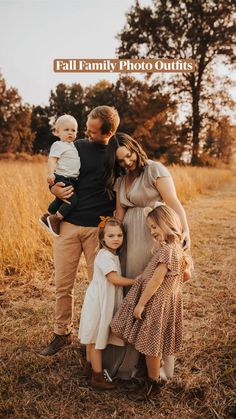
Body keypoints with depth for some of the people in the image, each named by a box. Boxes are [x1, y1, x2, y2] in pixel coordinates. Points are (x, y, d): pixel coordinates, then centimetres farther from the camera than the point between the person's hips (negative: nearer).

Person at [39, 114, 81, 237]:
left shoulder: (72, 145, 17)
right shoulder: (58, 145, -9)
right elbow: (52, 159, -20)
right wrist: (50, 173, -33)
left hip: (71, 180, 10)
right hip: (61, 178, -10)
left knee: (60, 200, 23)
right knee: (73, 200, -18)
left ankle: (46, 216, 40)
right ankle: (55, 219, -5)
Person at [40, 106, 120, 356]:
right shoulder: (76, 147, 7)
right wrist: (55, 189, -7)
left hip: (99, 229, -2)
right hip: (69, 225, 2)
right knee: (63, 284, 7)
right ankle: (62, 333, 25)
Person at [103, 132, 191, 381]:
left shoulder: (155, 170, -6)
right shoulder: (120, 179, 15)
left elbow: (173, 202, -14)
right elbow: (120, 212, 13)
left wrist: (185, 230, -26)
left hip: (154, 237, -7)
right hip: (130, 239, 7)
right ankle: (129, 356, 27)